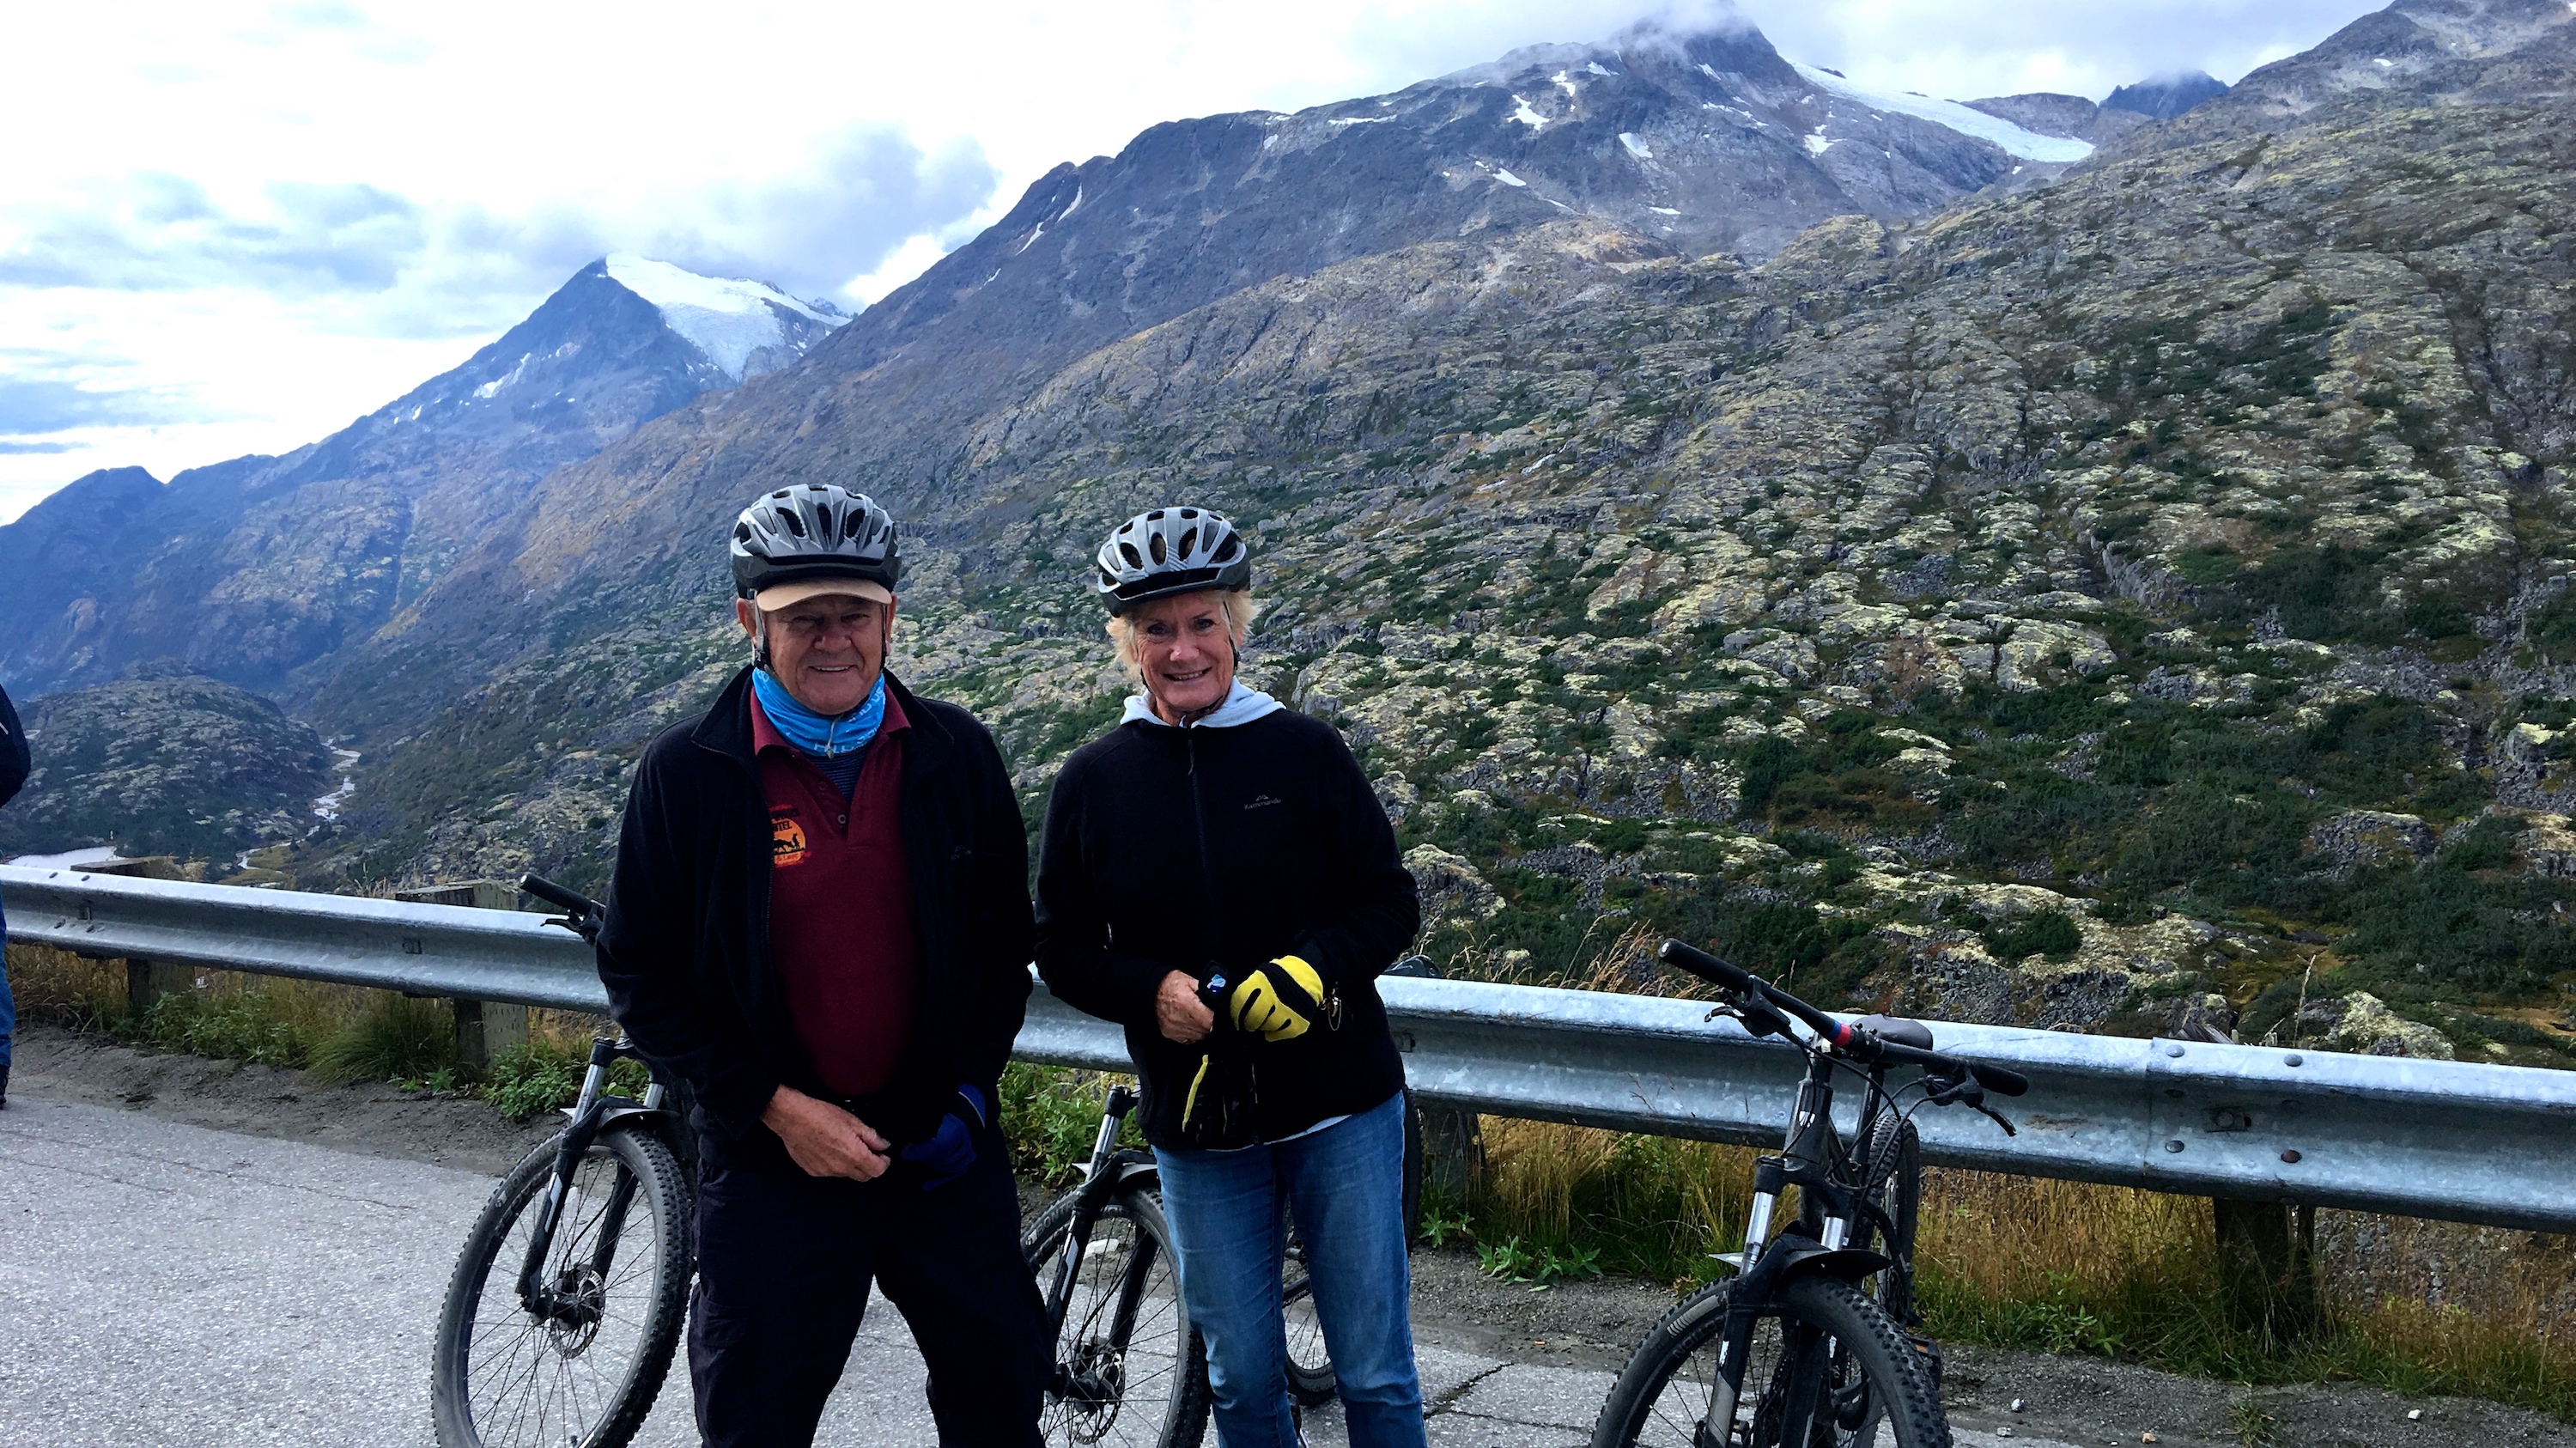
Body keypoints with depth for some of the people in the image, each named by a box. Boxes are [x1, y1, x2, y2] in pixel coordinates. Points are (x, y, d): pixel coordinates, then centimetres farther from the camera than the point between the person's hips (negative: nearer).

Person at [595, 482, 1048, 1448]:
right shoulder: (685, 774, -9)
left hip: (944, 1147, 2)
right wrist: (777, 1107, -13)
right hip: (771, 1154, -2)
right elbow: (642, 978, -5)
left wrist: (968, 1093, -4)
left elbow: (1005, 938, 7)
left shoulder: (956, 754, -2)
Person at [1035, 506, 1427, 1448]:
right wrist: (1152, 992, -15)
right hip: (1198, 1130, 1)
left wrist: (1312, 971, -19)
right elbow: (1062, 951, 4)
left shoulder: (1305, 751, -4)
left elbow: (1392, 902, 0)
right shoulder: (1092, 782, 0)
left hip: (1341, 1109, -1)